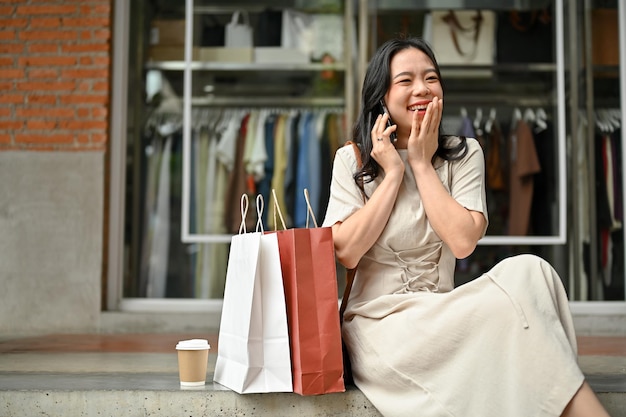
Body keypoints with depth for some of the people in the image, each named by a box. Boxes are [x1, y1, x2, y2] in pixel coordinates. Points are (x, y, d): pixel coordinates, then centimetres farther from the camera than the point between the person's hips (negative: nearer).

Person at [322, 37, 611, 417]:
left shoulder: (464, 155, 6)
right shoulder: (352, 160, 3)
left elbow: (463, 241, -10)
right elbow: (346, 253, -10)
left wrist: (421, 164, -7)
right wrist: (393, 173, -8)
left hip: (440, 314, 3)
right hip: (375, 324, -3)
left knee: (526, 272, -29)